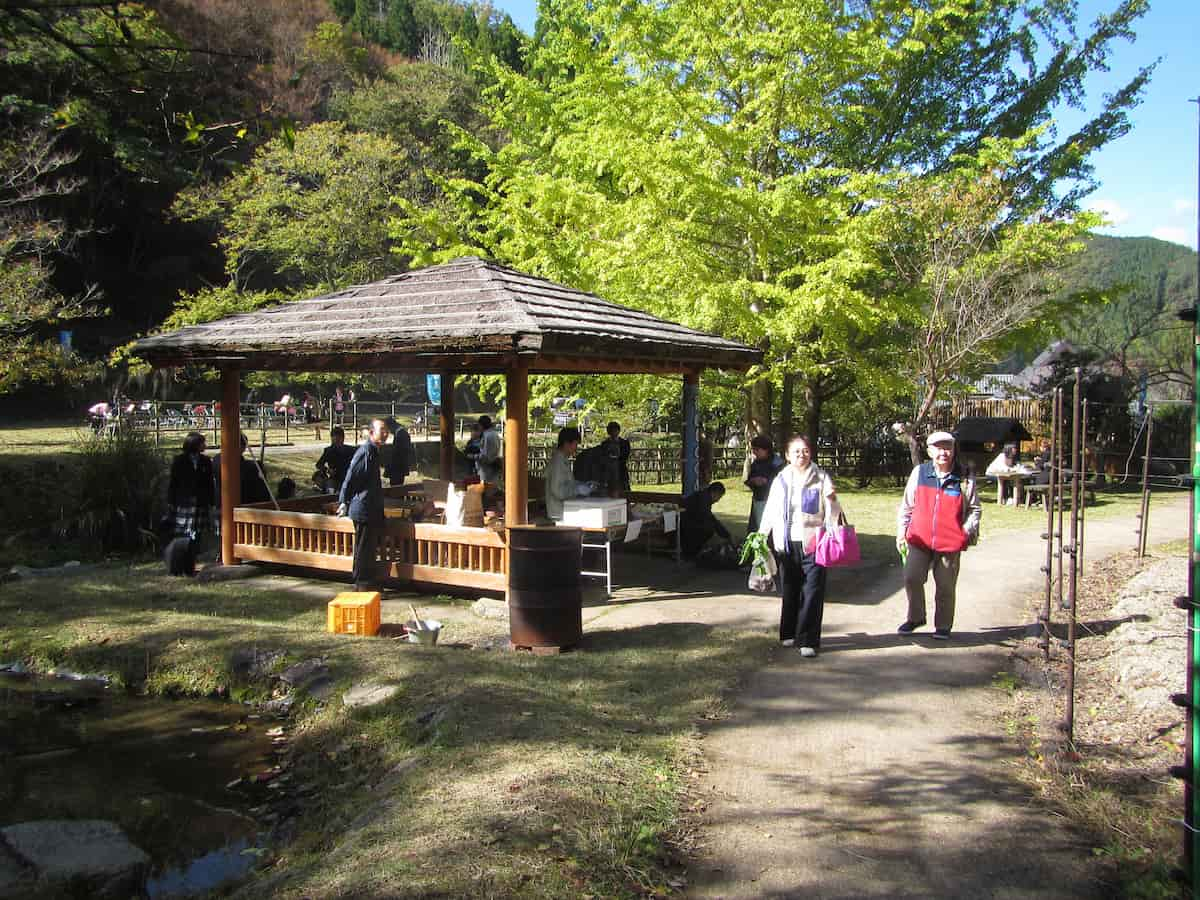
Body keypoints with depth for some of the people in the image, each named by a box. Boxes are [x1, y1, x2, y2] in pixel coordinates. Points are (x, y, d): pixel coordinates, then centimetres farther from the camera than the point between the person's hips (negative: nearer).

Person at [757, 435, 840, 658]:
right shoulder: (780, 480, 10)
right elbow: (770, 511, 15)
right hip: (785, 544, 3)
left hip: (812, 543, -3)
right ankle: (789, 633, 23)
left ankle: (807, 640, -4)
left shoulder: (821, 478, 1)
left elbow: (833, 514, 2)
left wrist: (832, 500, -19)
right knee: (788, 591, 10)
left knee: (812, 592, -7)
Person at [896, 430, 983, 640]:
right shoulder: (919, 473, 3)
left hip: (950, 542, -1)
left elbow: (975, 509, 8)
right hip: (919, 538, 1)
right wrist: (901, 531, 8)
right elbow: (907, 505, 11)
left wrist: (968, 530, -7)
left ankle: (943, 626, 24)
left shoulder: (964, 478, -1)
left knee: (945, 586, 7)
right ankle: (915, 617, 21)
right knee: (911, 578, -3)